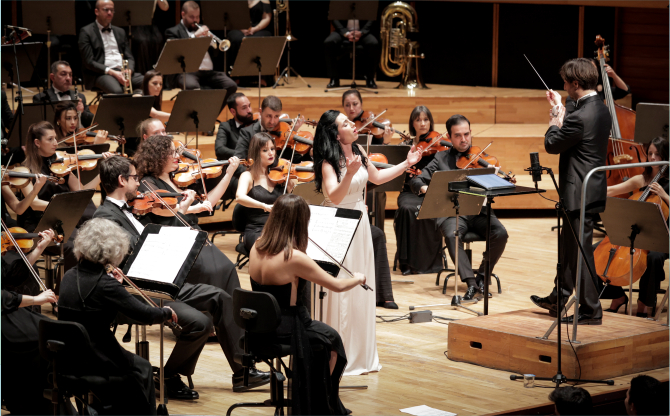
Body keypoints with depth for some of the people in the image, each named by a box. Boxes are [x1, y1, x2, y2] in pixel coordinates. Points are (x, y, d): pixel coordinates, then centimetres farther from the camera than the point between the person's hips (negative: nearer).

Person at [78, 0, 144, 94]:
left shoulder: (120, 32, 23)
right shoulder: (86, 32, 4)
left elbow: (129, 57, 19)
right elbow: (89, 62, -5)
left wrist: (129, 70, -6)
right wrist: (112, 72, -17)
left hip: (123, 72, 6)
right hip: (101, 73, -6)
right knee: (117, 91, -40)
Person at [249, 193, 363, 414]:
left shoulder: (256, 249, -5)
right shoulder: (294, 258, -25)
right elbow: (337, 286, -16)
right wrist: (358, 279, 6)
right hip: (284, 332, -7)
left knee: (321, 331, 31)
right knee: (331, 339, 24)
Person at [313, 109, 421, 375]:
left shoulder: (358, 151, 4)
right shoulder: (329, 163, -18)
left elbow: (377, 177, 19)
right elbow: (334, 197, -30)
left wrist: (406, 164, 16)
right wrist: (349, 173, -43)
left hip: (360, 223, 8)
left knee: (362, 291, 13)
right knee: (340, 293, -3)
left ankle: (362, 355, 24)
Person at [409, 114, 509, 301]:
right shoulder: (441, 159, 12)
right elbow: (416, 181, 6)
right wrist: (426, 189, -18)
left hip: (479, 211, 1)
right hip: (452, 213, -1)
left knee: (500, 233, -26)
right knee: (452, 235, -34)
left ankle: (481, 277, -7)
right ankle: (471, 283, -31)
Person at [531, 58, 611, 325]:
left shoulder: (581, 116, -24)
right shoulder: (600, 109, 6)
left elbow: (552, 145, -14)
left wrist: (555, 123, 4)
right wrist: (560, 111, 21)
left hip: (581, 195, -10)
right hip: (592, 190, 10)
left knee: (580, 252, -2)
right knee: (568, 246, 22)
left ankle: (591, 311, 5)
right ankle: (559, 299, 35)